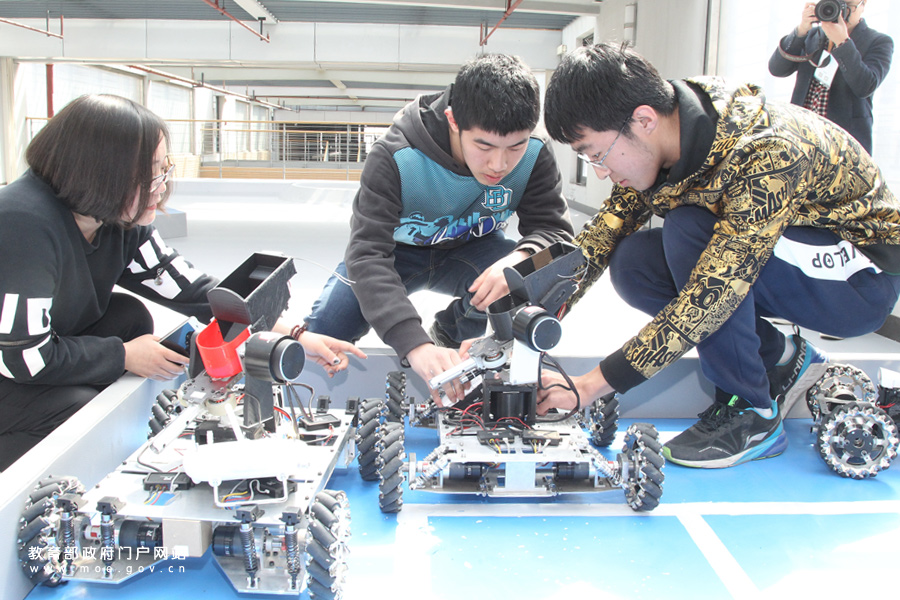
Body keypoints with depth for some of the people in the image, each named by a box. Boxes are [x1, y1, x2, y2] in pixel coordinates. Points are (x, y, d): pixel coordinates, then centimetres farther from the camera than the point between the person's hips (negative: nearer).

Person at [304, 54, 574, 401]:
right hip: (399, 252, -1)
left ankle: (449, 333, 0)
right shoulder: (395, 159, -35)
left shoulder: (534, 156, -24)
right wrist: (415, 344, -57)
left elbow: (555, 230, -22)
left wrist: (522, 258, -49)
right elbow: (367, 255, -42)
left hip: (471, 250, 2)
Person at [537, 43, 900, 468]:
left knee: (688, 230, -30)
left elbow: (711, 297, -37)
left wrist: (594, 384, -34)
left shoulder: (766, 154, -35)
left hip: (862, 274, -7)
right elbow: (609, 225, -4)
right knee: (631, 262, -14)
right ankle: (781, 358, 3)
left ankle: (751, 412, -15)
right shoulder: (664, 136, -12)